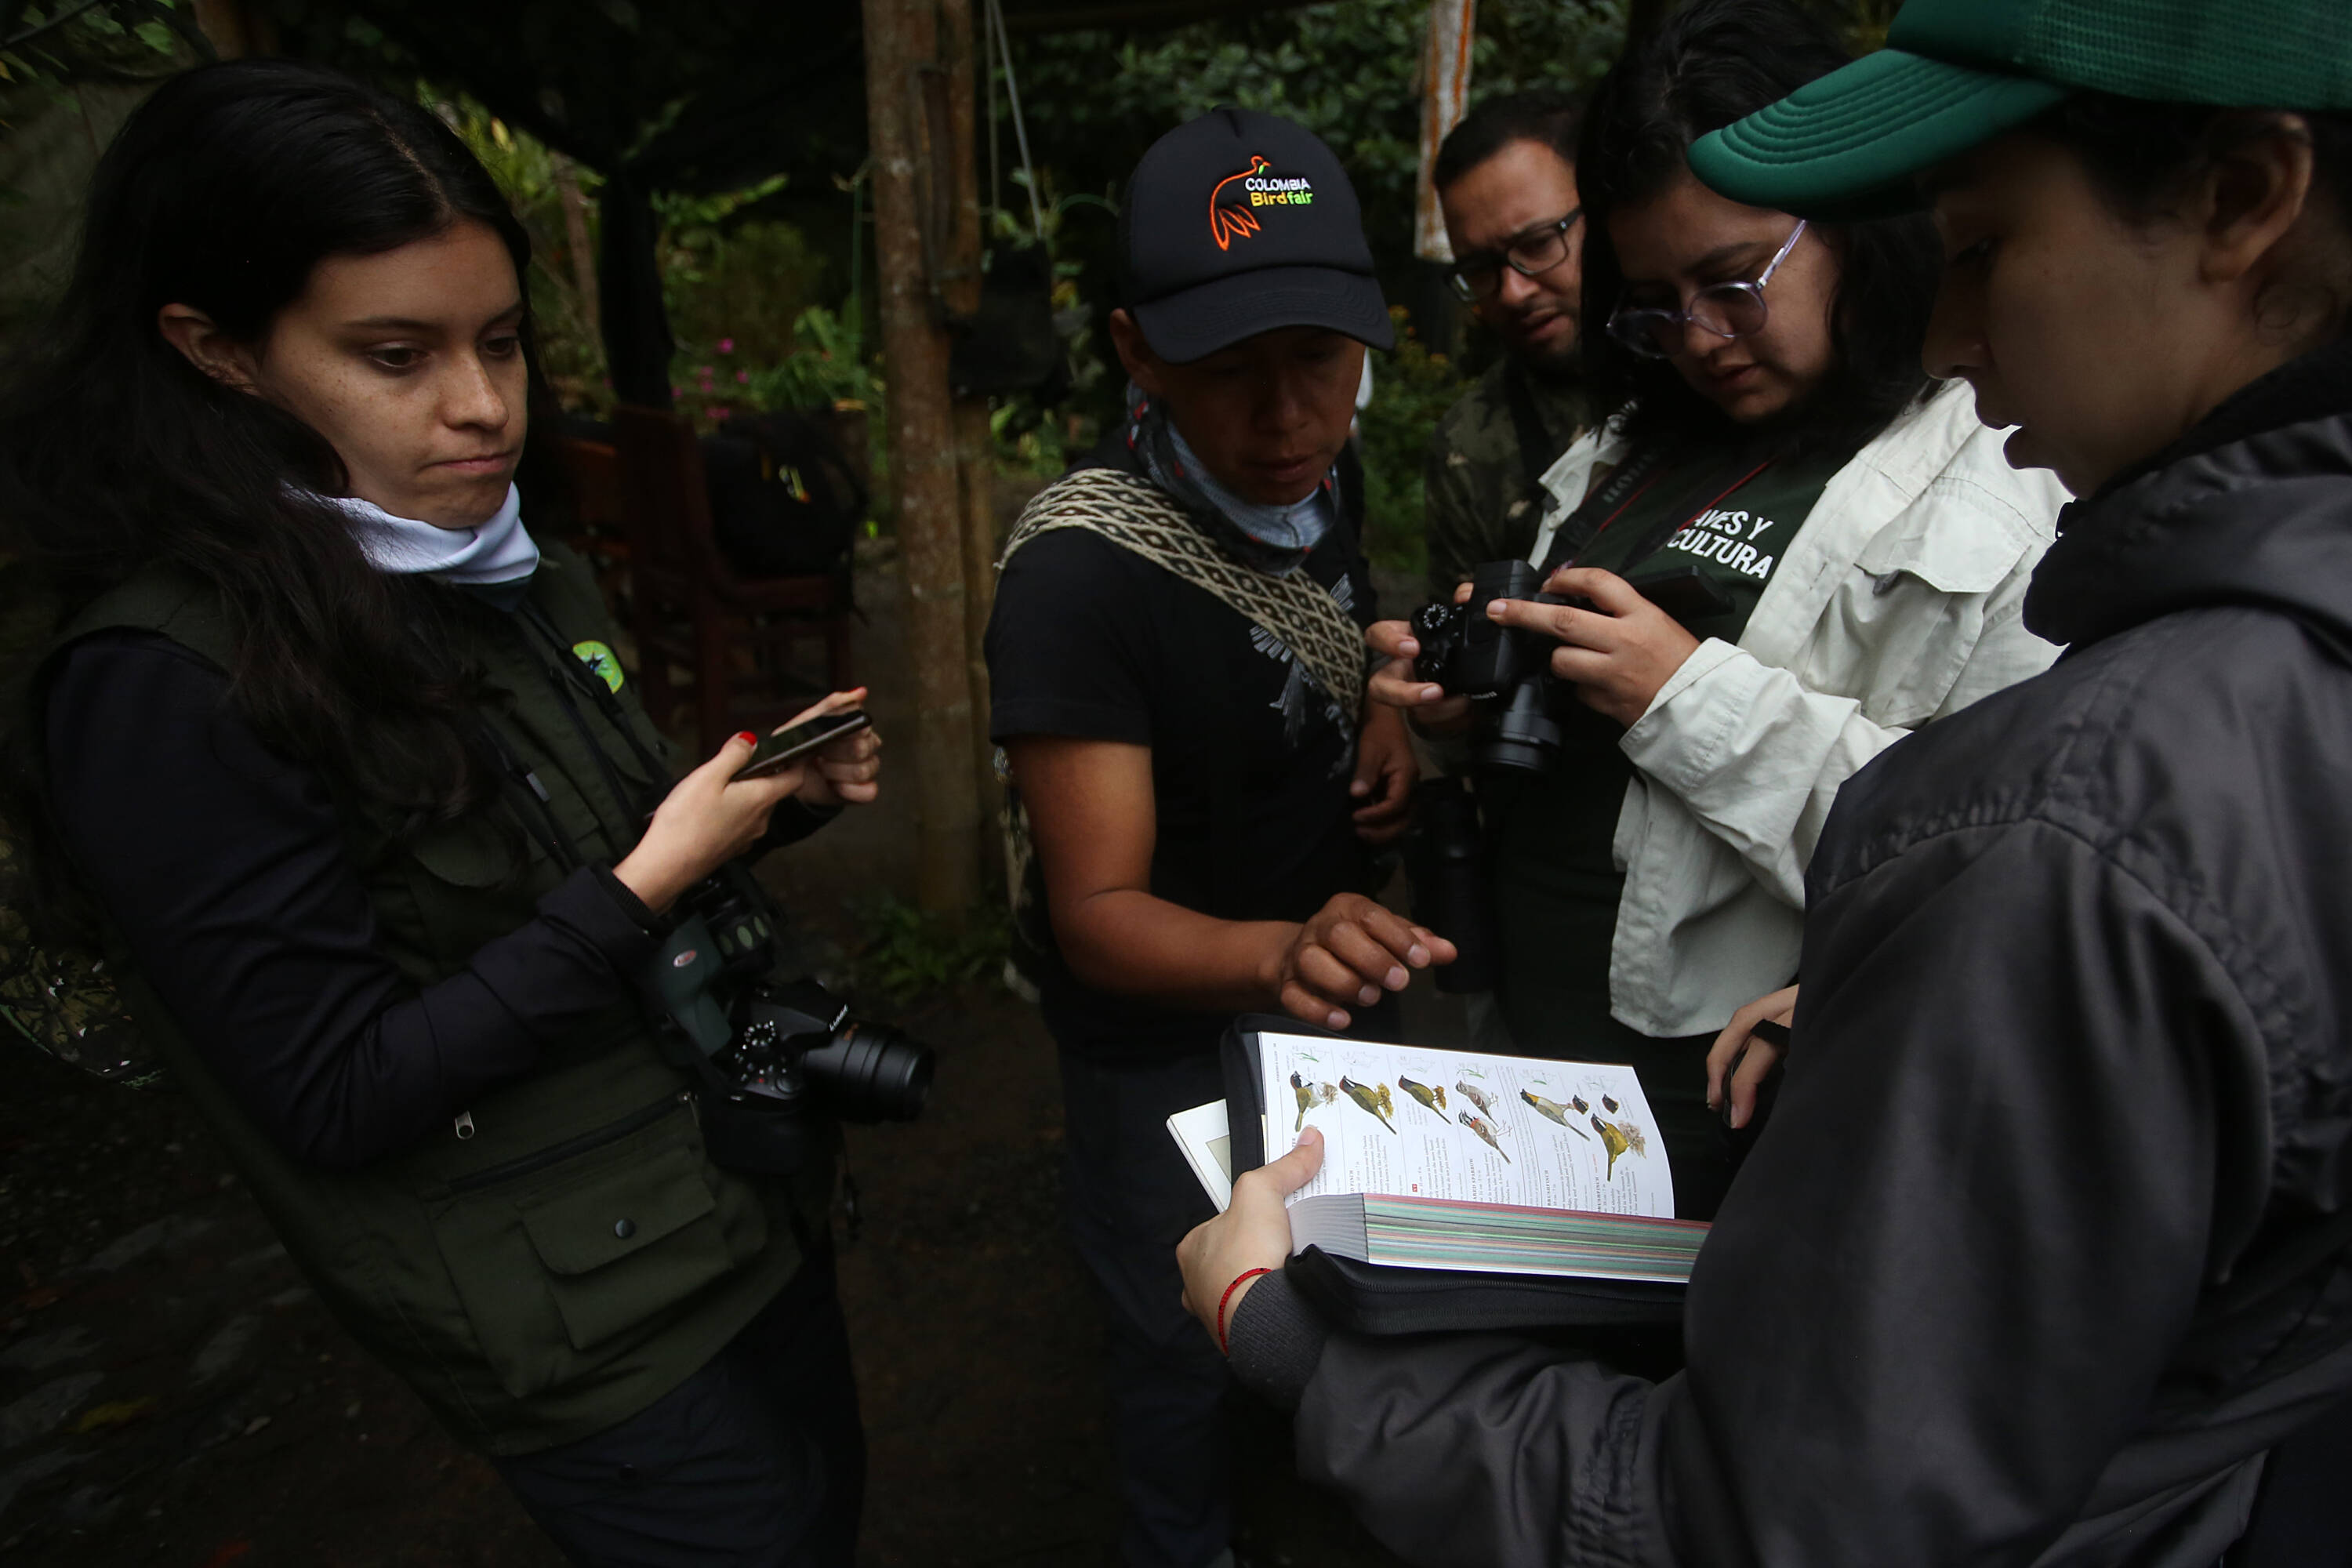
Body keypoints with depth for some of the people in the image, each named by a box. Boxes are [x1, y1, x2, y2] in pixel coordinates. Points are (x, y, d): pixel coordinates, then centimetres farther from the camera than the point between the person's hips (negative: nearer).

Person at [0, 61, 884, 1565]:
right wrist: (648, 880, -26)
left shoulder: (527, 579, 1)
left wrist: (772, 796, -7)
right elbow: (338, 1102, -22)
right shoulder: (161, 691, -22)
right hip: (592, 1330, -7)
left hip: (759, 1199, 8)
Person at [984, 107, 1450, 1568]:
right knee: (1198, 1352, 15)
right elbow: (1098, 913, -31)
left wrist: (1385, 714, -9)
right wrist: (1277, 953, -51)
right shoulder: (1078, 573, -30)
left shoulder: (1313, 477, -7)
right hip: (1172, 1040, -7)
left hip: (1322, 990, 7)